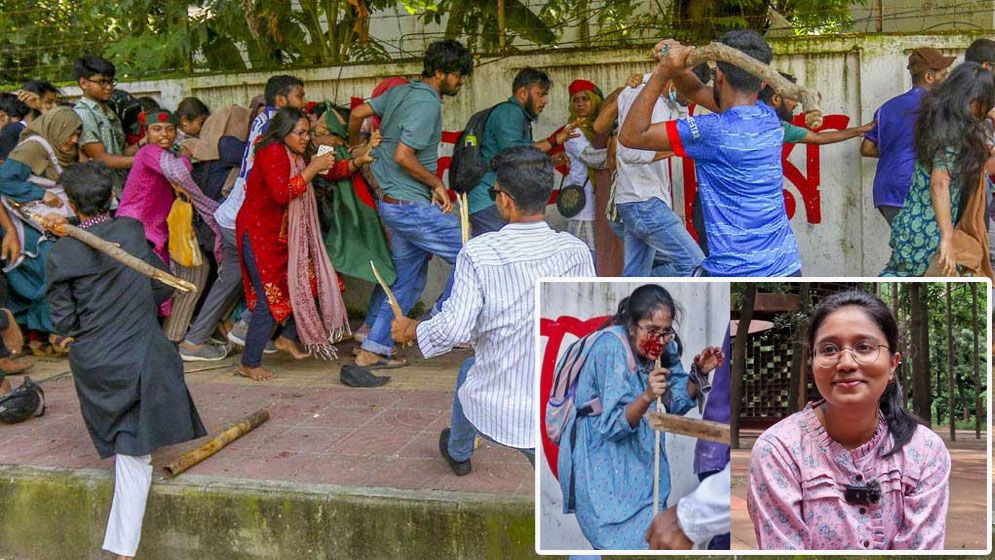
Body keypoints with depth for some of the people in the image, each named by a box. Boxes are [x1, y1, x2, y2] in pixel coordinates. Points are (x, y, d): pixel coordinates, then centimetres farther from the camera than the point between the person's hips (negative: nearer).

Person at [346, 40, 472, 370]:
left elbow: (357, 113, 13)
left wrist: (353, 147, 31)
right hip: (412, 206, -10)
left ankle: (372, 352, 18)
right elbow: (403, 156, -22)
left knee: (408, 280, 16)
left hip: (392, 203, 10)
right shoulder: (428, 104, -16)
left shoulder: (400, 92, 11)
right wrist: (437, 184, -10)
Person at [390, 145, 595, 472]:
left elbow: (452, 331, -20)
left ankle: (458, 453, 60)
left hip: (494, 411, 0)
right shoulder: (576, 251, -6)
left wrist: (409, 330, 0)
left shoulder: (478, 253, -16)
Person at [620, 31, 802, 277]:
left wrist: (663, 72, -12)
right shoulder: (769, 118, 4)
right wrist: (677, 68, -1)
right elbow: (696, 91, 17)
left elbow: (631, 135, -11)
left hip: (736, 270, -7)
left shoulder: (715, 131, -18)